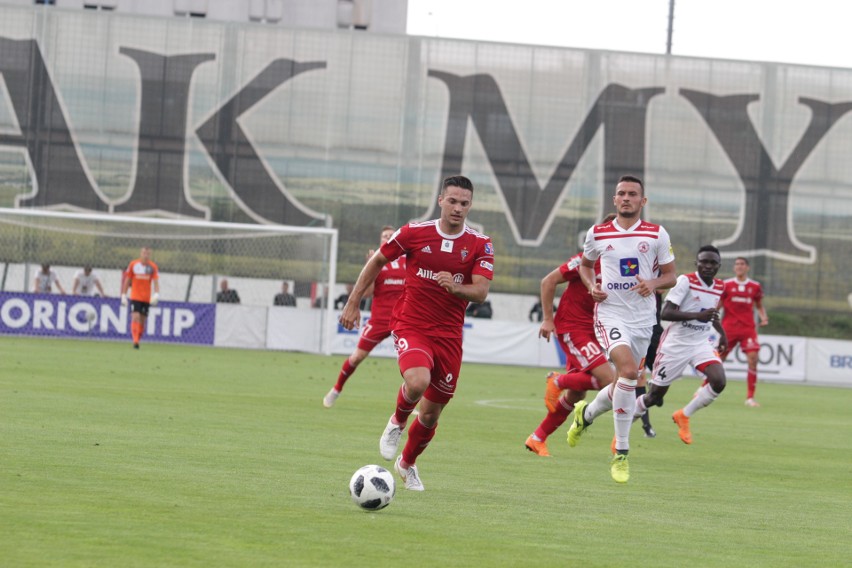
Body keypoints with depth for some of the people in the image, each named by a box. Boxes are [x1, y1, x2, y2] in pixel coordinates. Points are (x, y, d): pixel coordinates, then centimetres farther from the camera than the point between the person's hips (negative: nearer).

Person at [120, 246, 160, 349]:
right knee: (135, 317, -17)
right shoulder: (133, 264, 0)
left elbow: (156, 282, -4)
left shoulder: (153, 267, 2)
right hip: (135, 297, -2)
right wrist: (124, 295, 4)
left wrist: (156, 294, -20)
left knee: (142, 320, 5)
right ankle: (135, 341, -22)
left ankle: (138, 341, 17)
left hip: (146, 298, 2)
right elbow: (127, 280, 7)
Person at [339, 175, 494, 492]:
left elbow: (481, 293, -12)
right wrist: (353, 302, 9)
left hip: (448, 335, 2)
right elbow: (377, 261, 9)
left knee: (432, 412, 9)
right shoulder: (415, 233, -5)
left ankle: (407, 464, 37)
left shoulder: (480, 245, -3)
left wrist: (456, 288, -34)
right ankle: (397, 422, 2)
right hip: (411, 326, -2)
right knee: (417, 382, -32)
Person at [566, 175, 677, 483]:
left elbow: (670, 276, 7)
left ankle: (586, 414, 46)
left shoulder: (657, 235, 1)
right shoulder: (597, 234, 2)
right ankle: (621, 454, -17)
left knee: (624, 385, 11)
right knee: (628, 371, -26)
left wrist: (654, 283, -15)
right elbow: (585, 264, 20)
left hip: (643, 317, 3)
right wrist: (591, 286, -1)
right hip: (610, 313, -3)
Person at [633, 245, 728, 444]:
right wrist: (697, 315, -34)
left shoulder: (719, 287, 5)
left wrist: (722, 333, 19)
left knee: (718, 381, -20)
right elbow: (665, 313, -25)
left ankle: (683, 416, 2)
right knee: (655, 395, 2)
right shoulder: (686, 281, -15)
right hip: (676, 343, -5)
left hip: (701, 343, 5)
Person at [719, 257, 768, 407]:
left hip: (748, 328, 1)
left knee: (753, 359, -13)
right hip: (729, 327, -1)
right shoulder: (726, 285, 3)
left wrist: (763, 317, -1)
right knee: (719, 359, 2)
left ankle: (750, 397, -7)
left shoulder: (755, 286, 7)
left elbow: (759, 306, 17)